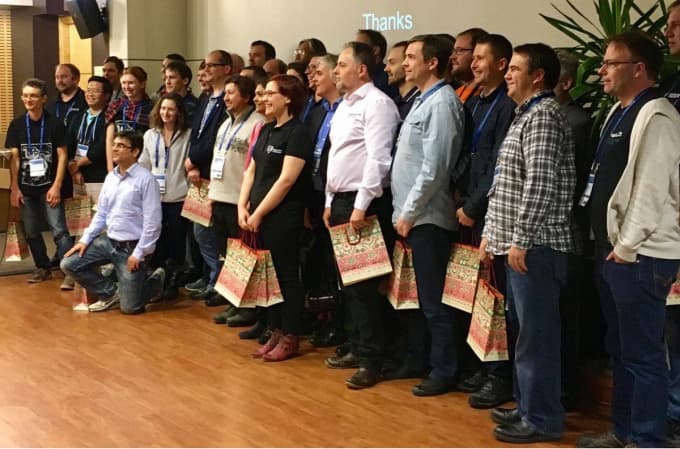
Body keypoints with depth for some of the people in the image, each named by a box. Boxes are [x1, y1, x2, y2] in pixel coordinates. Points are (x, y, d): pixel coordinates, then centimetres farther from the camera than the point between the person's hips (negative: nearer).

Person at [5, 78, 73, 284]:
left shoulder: (55, 124, -4)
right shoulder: (17, 125, 4)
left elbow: (62, 156, -4)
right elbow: (14, 158, 5)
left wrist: (56, 186, -10)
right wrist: (14, 188, 0)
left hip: (49, 187, -4)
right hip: (26, 188, 4)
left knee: (59, 231, -10)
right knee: (32, 232, 12)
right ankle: (43, 268, 26)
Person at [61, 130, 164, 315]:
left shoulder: (145, 179, -16)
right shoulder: (110, 177, 7)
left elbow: (152, 222, -17)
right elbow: (101, 214, 13)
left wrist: (139, 254, -18)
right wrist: (85, 239, 3)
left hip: (132, 247, -7)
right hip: (108, 241, 7)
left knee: (129, 307, -5)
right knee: (69, 263, -2)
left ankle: (156, 280, 26)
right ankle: (110, 293, 15)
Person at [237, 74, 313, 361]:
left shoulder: (297, 132, -10)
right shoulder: (266, 130, 13)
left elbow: (287, 179, -16)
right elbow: (251, 171, 15)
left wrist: (258, 214, -14)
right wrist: (243, 206, 2)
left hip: (283, 217, -8)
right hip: (258, 217, 8)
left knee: (287, 276, 0)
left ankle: (290, 339, 9)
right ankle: (276, 333, 21)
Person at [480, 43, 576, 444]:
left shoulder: (544, 115, -13)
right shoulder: (527, 114, 18)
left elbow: (540, 184, -21)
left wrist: (520, 240, -21)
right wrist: (492, 232, 18)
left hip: (535, 245, -10)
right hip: (519, 242, 10)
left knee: (537, 334, -4)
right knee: (525, 331, 16)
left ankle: (543, 418, 4)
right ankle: (529, 406, 25)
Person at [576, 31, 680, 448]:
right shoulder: (619, 112, 15)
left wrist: (627, 247, -17)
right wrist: (610, 244, 13)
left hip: (640, 256, -10)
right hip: (613, 249, 10)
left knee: (643, 353, -1)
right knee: (620, 349, 18)